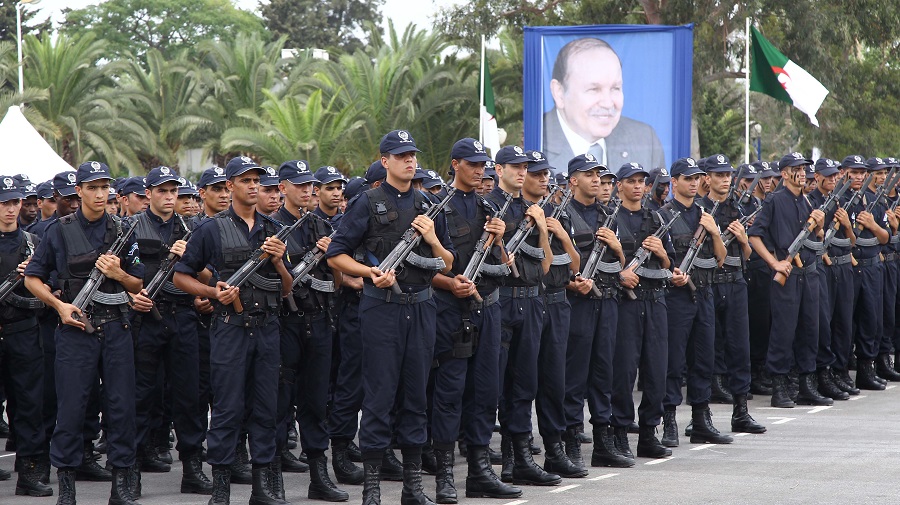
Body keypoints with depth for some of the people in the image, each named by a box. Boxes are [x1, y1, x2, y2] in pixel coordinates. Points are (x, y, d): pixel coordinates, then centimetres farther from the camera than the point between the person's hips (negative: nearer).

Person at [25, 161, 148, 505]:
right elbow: (32, 279, 7)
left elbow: (138, 286, 13)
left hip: (115, 329, 2)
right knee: (71, 408, -2)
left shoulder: (122, 232, 9)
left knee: (122, 405, 1)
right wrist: (60, 306, -7)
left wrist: (118, 273, -8)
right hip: (76, 328, -2)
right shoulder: (59, 232, 3)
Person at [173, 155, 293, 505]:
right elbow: (181, 277, 4)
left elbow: (287, 290, 15)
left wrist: (278, 261, -3)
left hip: (267, 328, 4)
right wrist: (215, 293, -10)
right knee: (227, 408, -4)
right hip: (229, 327, -4)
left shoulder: (272, 230, 14)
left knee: (265, 407, 5)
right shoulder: (212, 229, 2)